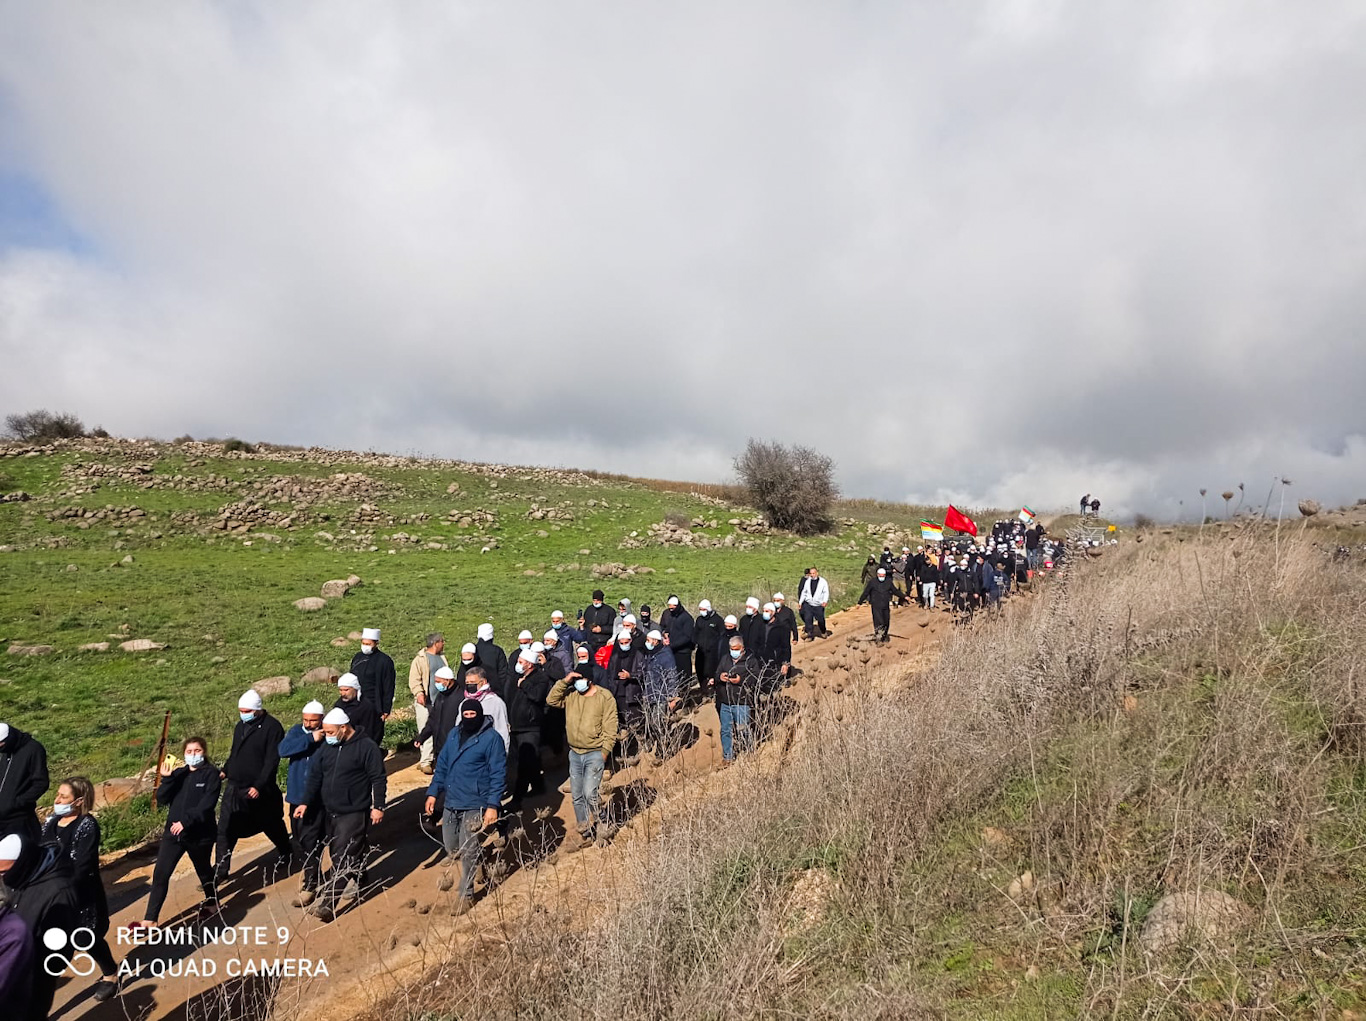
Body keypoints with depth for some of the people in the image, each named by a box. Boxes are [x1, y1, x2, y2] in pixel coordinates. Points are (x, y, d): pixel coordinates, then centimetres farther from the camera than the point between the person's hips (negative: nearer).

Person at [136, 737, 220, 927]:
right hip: (173, 832, 4)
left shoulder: (211, 774, -9)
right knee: (160, 875, -2)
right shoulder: (178, 774, 5)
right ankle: (149, 920, 6)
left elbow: (207, 804, -18)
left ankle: (212, 902, 38)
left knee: (203, 870, 16)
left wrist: (186, 821, -26)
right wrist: (166, 779, -15)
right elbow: (162, 800, -2)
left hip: (200, 834, -4)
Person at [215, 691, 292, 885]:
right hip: (234, 788, 6)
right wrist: (225, 771, 4)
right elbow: (234, 754, 20)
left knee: (272, 825, 12)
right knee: (225, 830, 4)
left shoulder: (272, 727, -16)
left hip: (259, 790, -6)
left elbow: (272, 761, -19)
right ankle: (220, 871, 16)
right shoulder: (240, 726, 8)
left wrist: (259, 786, -23)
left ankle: (285, 854, 35)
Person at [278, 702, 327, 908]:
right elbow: (283, 749, -18)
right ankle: (312, 873, 39)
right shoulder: (296, 731, 1)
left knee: (311, 841, -5)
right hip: (296, 796, 6)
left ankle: (311, 885, 9)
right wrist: (310, 739, -23)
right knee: (299, 838, 19)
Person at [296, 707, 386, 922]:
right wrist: (306, 802, 3)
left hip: (354, 813, -7)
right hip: (330, 813, 7)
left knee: (343, 858, -8)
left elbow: (378, 779, -12)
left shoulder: (367, 747, -14)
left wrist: (378, 806, -14)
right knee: (337, 855, 15)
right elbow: (315, 776, 11)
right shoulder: (326, 747, 6)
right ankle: (357, 886, 32)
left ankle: (327, 902, -3)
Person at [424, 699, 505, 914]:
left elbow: (498, 774, -13)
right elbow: (442, 765, 15)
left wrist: (493, 805, -17)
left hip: (474, 805, -6)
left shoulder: (491, 738, -12)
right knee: (451, 847, 16)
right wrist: (433, 792, 8)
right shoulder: (454, 734, 7)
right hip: (451, 802, 6)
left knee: (468, 850, -2)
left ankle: (465, 893, 16)